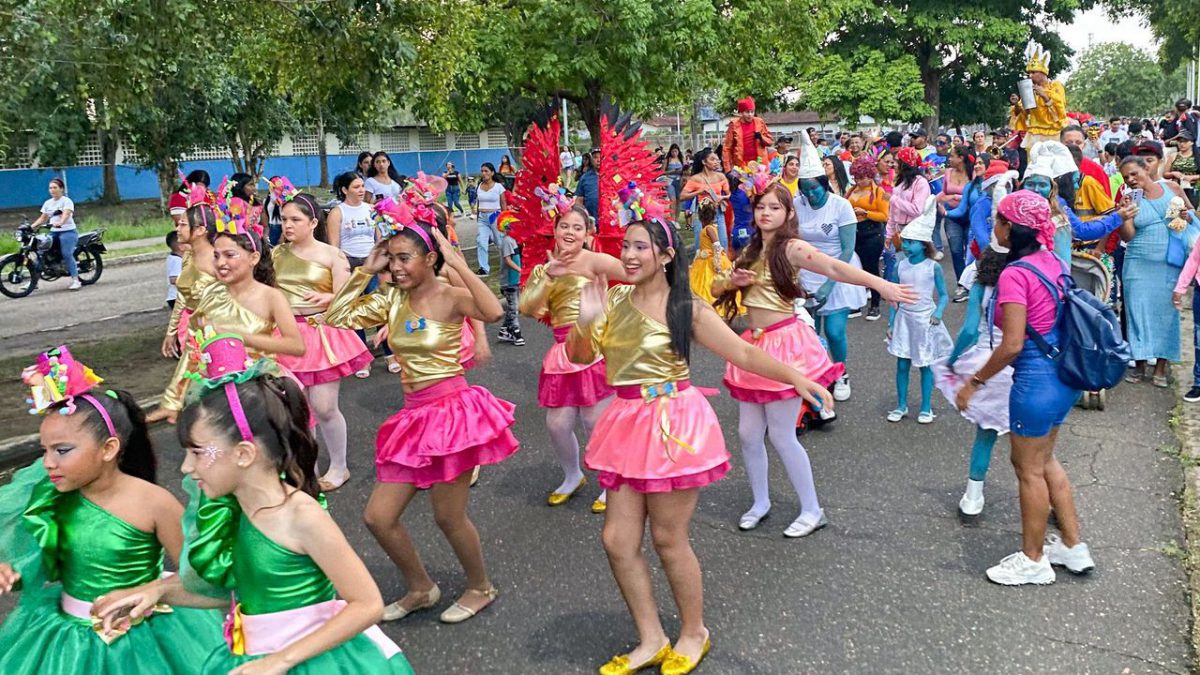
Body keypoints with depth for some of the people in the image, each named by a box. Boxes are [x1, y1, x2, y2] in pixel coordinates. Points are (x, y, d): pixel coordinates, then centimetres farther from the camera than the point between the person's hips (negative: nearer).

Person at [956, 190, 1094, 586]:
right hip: (1064, 374, 9)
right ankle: (1073, 546, 33)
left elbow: (1012, 345, -24)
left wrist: (975, 382, -13)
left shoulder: (1014, 274, -21)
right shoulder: (1052, 262, 5)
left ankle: (1033, 561, 23)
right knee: (1043, 460, 23)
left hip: (1037, 378, -9)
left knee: (1030, 470, 8)